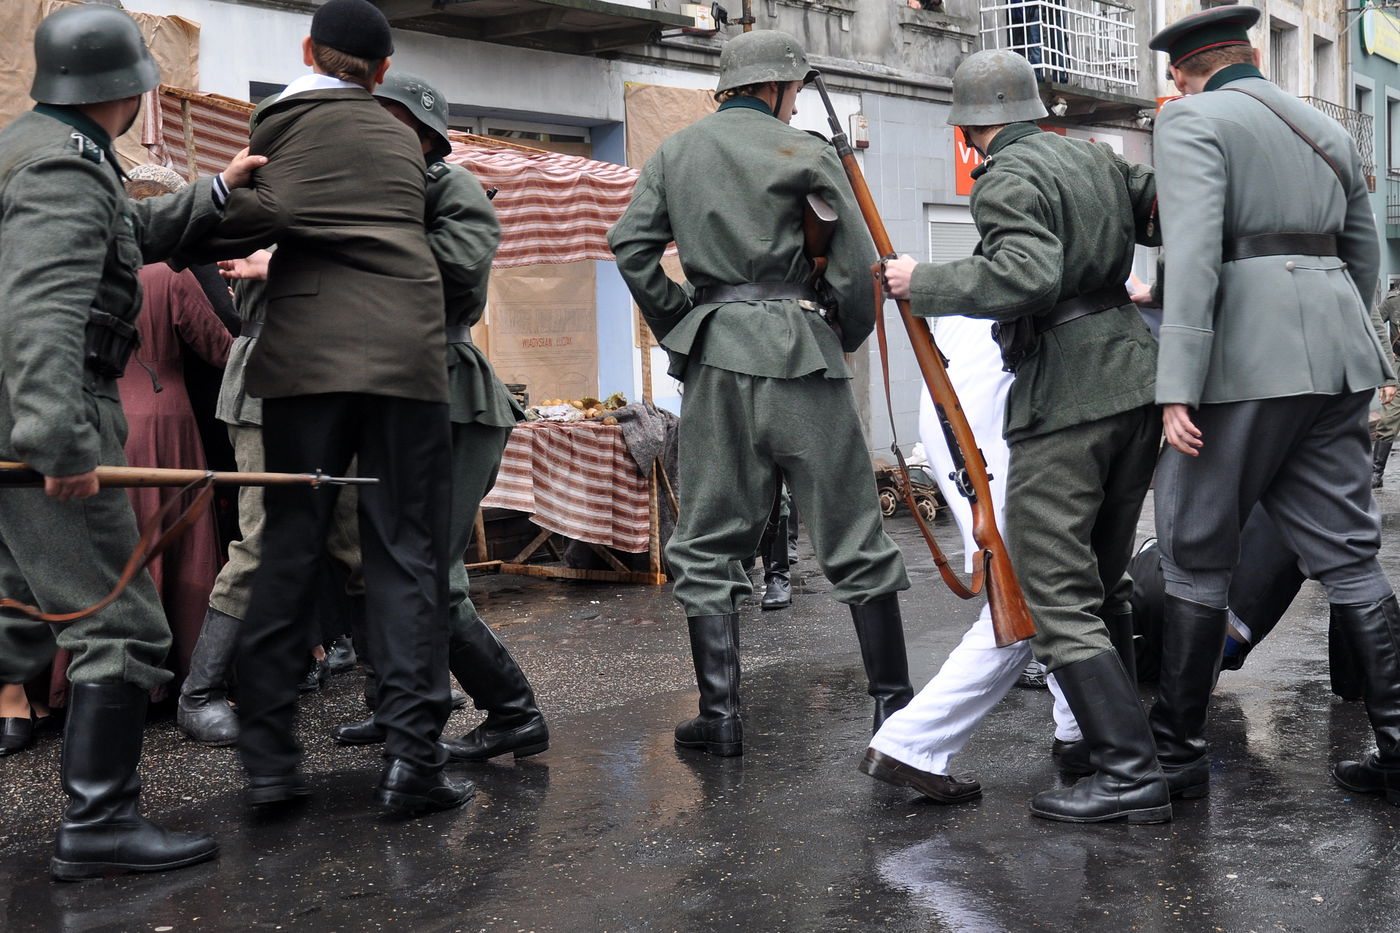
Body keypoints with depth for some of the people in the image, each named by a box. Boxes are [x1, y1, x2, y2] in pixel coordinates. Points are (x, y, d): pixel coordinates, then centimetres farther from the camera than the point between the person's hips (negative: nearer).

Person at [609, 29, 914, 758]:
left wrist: (678, 326, 12)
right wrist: (845, 337, 13)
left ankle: (719, 714, 6)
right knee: (852, 538, 5)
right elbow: (857, 267, -3)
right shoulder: (804, 153, 0)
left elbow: (631, 248, 5)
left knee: (708, 546, 9)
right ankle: (893, 701, 10)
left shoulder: (675, 153, 12)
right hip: (799, 355, -3)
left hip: (714, 355, 3)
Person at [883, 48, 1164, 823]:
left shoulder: (1007, 179, -10)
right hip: (1136, 378, 8)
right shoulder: (1097, 159, 14)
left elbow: (1026, 275, -25)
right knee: (1101, 580, 18)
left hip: (1067, 396, -8)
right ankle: (1106, 734, 26)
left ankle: (1129, 773, -10)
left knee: (1055, 594, -6)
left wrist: (923, 284, -15)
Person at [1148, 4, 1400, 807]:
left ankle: (1179, 754, 7)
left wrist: (1178, 386, -19)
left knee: (1196, 553, 2)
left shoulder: (1191, 123, -1)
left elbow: (1193, 255, -15)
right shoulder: (1328, 130, 20)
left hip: (1246, 357, -7)